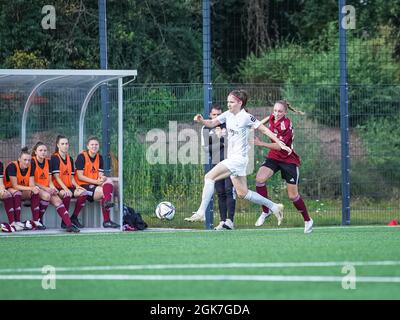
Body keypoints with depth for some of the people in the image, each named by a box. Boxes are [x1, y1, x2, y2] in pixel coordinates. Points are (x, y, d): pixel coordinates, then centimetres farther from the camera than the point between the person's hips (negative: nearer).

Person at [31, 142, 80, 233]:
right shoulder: (32, 162, -8)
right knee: (46, 195, -35)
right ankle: (38, 220, -19)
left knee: (57, 200, -20)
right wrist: (46, 189, -16)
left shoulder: (47, 162, 13)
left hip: (46, 189, 6)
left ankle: (69, 224, -32)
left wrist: (52, 188, -7)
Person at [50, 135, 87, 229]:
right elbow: (56, 177, -11)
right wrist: (65, 189, -23)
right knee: (67, 194, -38)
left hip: (69, 187, 6)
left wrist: (76, 186, -2)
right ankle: (65, 220, -24)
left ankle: (74, 218, -8)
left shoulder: (70, 159, 18)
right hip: (58, 188, -6)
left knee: (83, 192, -21)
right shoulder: (54, 158, -3)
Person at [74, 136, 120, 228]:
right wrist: (96, 182, -19)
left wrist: (102, 178, -16)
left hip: (95, 185, 6)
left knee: (108, 182, -23)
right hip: (83, 186, -6)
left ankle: (107, 202, -38)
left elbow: (100, 175, 11)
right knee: (104, 192, -27)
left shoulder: (99, 158, 14)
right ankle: (106, 220, -30)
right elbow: (80, 176, -12)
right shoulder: (81, 157, -6)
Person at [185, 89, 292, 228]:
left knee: (209, 177, -18)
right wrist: (201, 120, -11)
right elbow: (212, 123, 11)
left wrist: (280, 143, -5)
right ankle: (274, 207, 25)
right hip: (232, 158, 9)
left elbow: (265, 130, -5)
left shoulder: (246, 117, -11)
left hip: (239, 158, -9)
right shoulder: (228, 115, 9)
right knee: (242, 193, 13)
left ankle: (201, 213, -18)